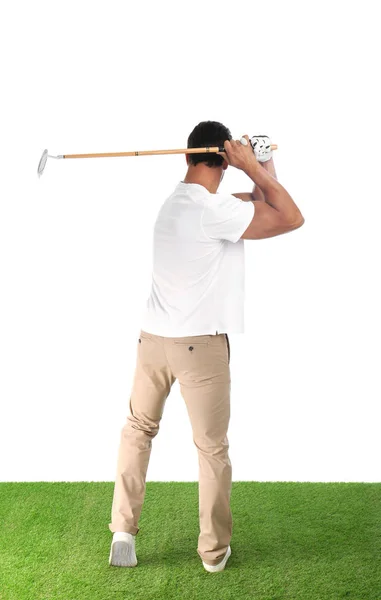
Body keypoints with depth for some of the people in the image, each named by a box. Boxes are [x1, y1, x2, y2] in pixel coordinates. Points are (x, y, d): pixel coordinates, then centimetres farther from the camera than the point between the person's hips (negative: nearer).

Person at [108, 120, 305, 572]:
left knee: (138, 429, 21)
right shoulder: (213, 209, -17)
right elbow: (291, 219, -16)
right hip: (200, 346, -7)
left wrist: (261, 173, 1)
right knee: (213, 448, 8)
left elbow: (256, 210, 17)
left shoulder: (175, 200, 9)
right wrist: (253, 168, -9)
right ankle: (214, 550, 20)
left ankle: (123, 530, 21)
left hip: (153, 339, 7)